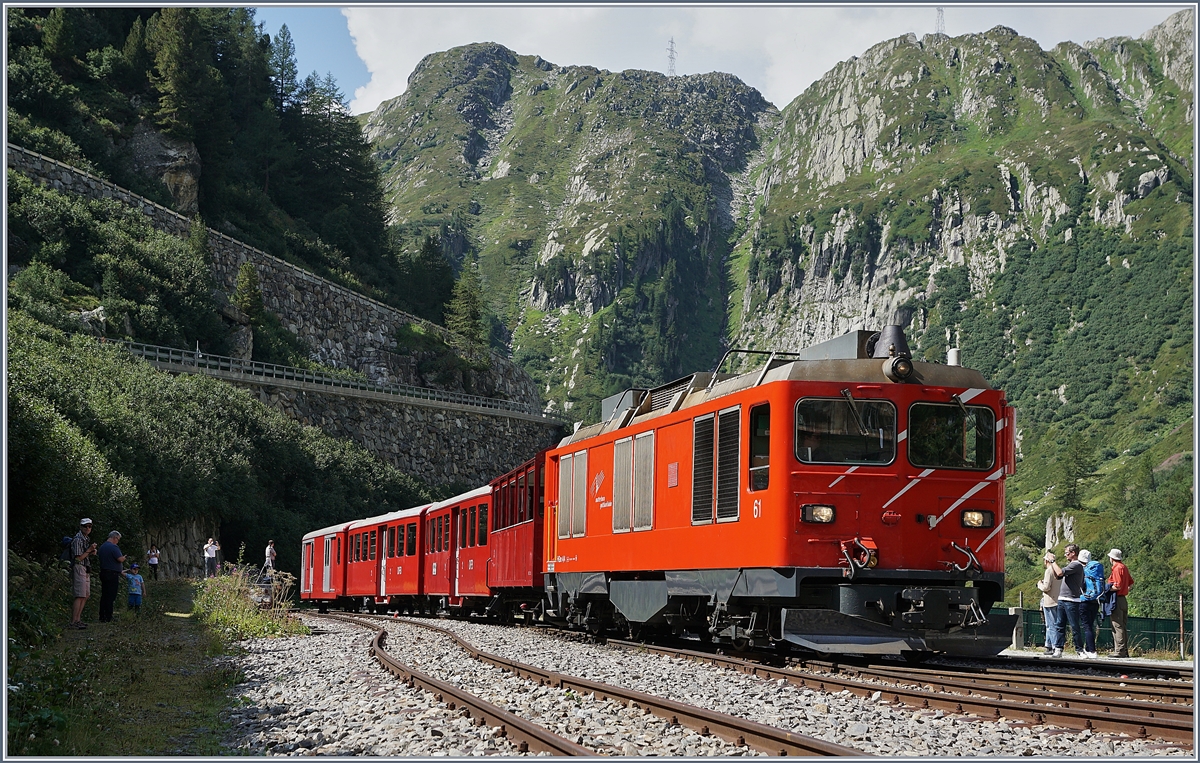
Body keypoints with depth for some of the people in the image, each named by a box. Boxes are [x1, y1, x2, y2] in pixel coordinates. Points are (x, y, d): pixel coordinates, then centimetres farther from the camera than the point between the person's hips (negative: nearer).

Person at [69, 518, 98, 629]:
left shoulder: (86, 539, 18)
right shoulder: (78, 539, -14)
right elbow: (78, 558, -18)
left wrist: (92, 552, 8)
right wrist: (89, 550, -14)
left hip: (86, 570, 10)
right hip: (78, 567, -10)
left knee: (86, 595, 12)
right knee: (80, 596, -13)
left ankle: (77, 619, 16)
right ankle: (73, 622, -14)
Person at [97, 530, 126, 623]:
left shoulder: (102, 546, 16)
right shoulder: (113, 547, -14)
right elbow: (120, 559, -21)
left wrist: (120, 571, 27)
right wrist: (123, 557, 6)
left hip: (103, 573, 9)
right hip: (112, 574, -9)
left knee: (104, 595, 12)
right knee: (111, 596, -5)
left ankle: (102, 617, 13)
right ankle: (108, 618, -6)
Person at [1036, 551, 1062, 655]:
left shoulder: (1049, 571, -12)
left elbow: (1046, 587, -20)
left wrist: (1040, 584, 0)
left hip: (1049, 602, -9)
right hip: (1058, 601, 9)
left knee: (1052, 626, -8)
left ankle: (1055, 647, -10)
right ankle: (1049, 646, 16)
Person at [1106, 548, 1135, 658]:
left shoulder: (1117, 568, -13)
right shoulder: (1124, 567, 15)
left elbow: (1118, 586, -18)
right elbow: (1131, 583, 24)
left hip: (1117, 600, -9)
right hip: (1123, 599, 9)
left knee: (1118, 626, -8)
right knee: (1122, 627, 12)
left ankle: (1119, 651, -9)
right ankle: (1124, 650, 14)